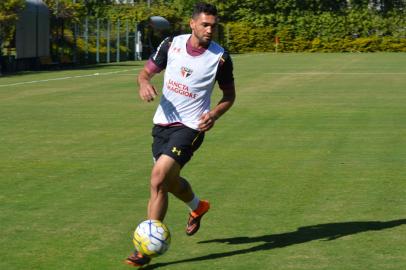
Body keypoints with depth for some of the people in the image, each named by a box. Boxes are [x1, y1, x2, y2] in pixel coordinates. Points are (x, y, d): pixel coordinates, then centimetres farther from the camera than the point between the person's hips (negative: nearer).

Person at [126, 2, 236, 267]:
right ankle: (198, 207, 55)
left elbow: (229, 94, 3)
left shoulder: (220, 57, -9)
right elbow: (147, 70, 7)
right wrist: (144, 83, -17)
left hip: (190, 126, -5)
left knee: (158, 179, -19)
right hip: (163, 122, 5)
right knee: (169, 180, 21)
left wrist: (214, 114, -17)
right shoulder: (172, 45, -2)